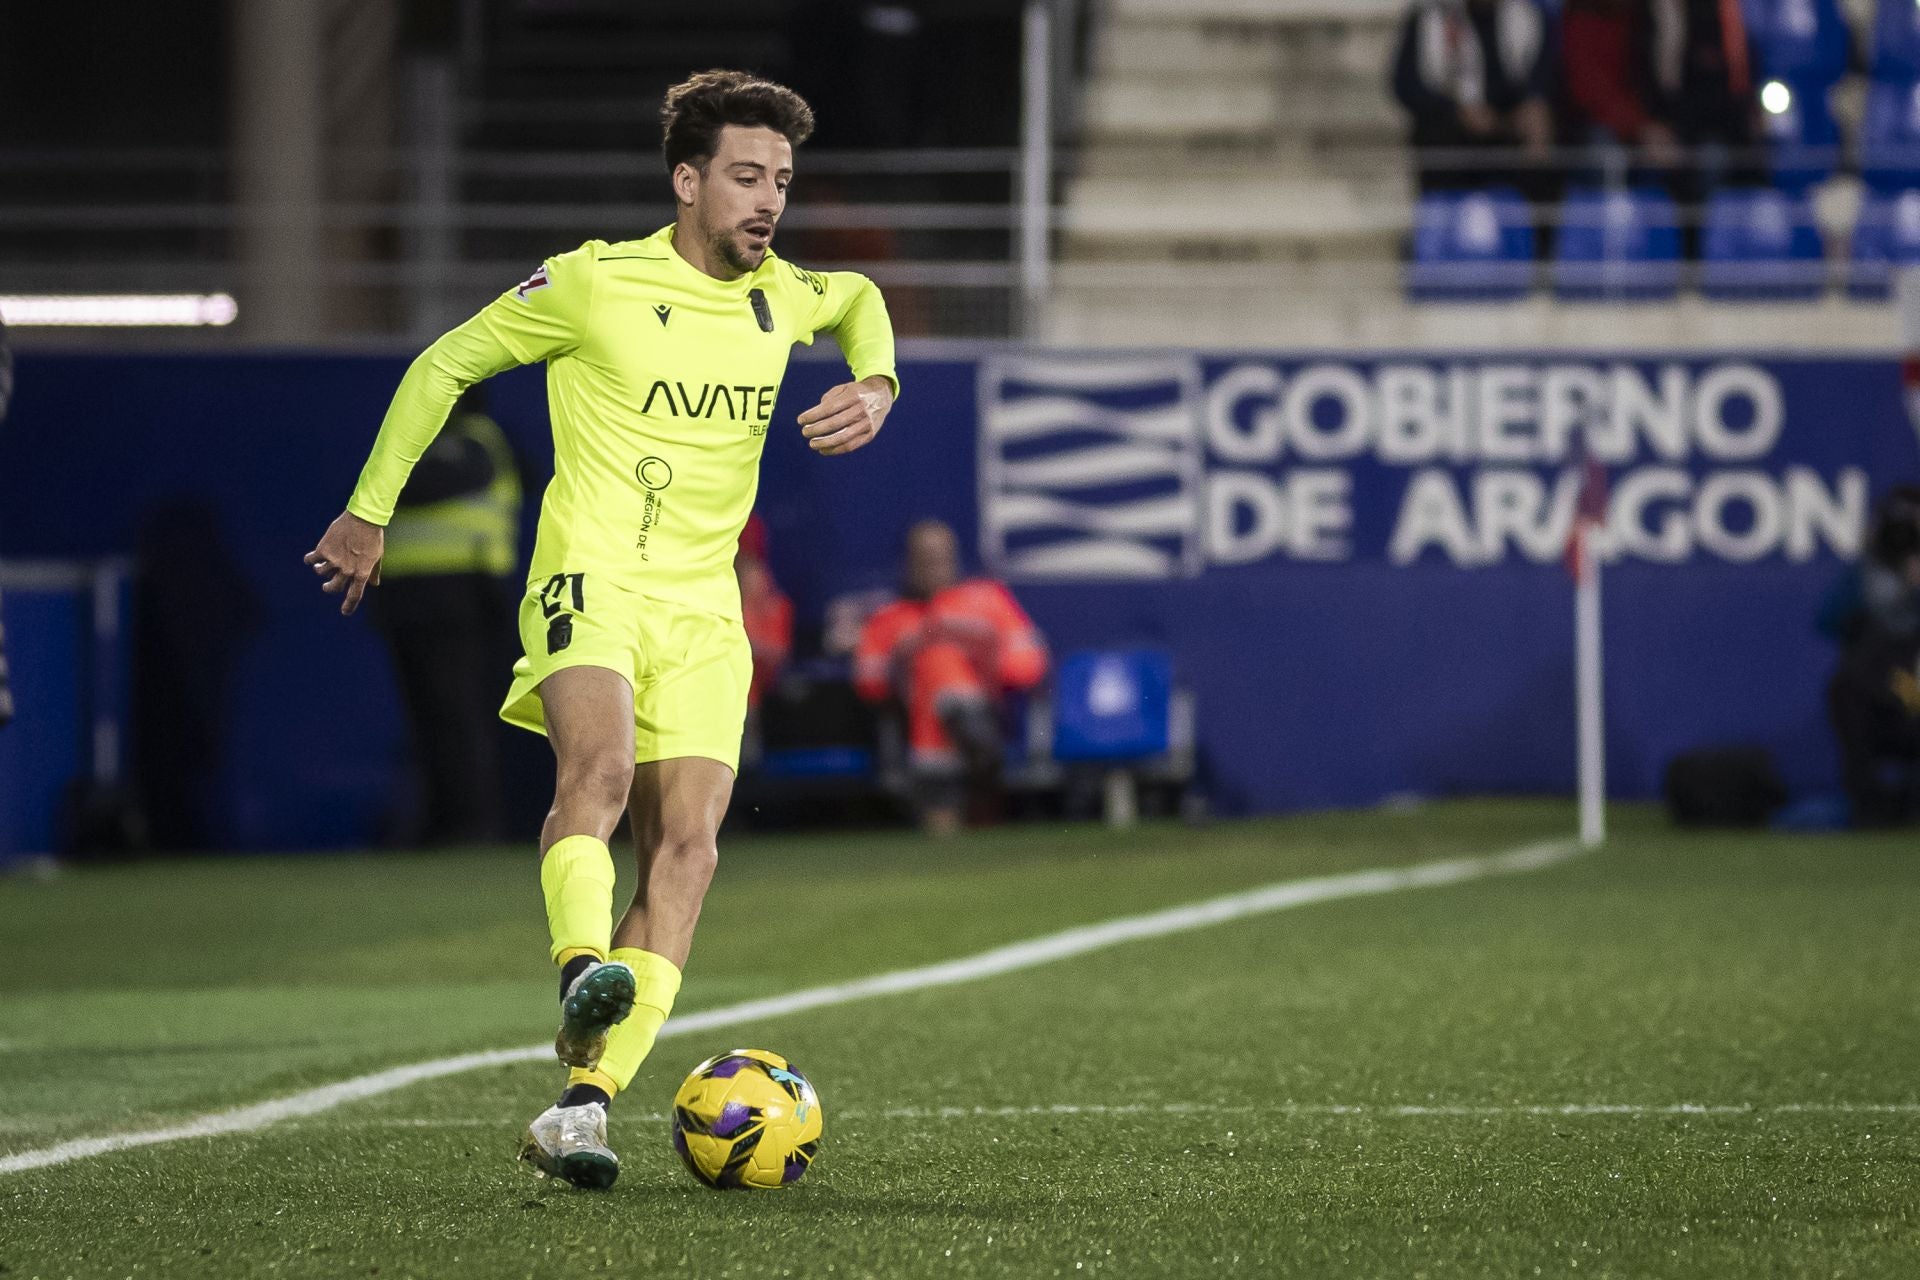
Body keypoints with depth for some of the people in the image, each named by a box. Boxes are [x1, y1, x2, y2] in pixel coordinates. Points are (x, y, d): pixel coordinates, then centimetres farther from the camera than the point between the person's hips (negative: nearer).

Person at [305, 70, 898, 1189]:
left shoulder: (784, 297, 9)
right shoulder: (595, 284, -6)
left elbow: (860, 299, 35)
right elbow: (445, 366, 6)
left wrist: (875, 388, 14)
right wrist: (369, 513, 9)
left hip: (704, 608, 4)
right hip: (591, 580, -4)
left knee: (686, 848, -11)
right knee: (600, 765, -34)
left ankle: (585, 1104, -14)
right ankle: (584, 968, -49)